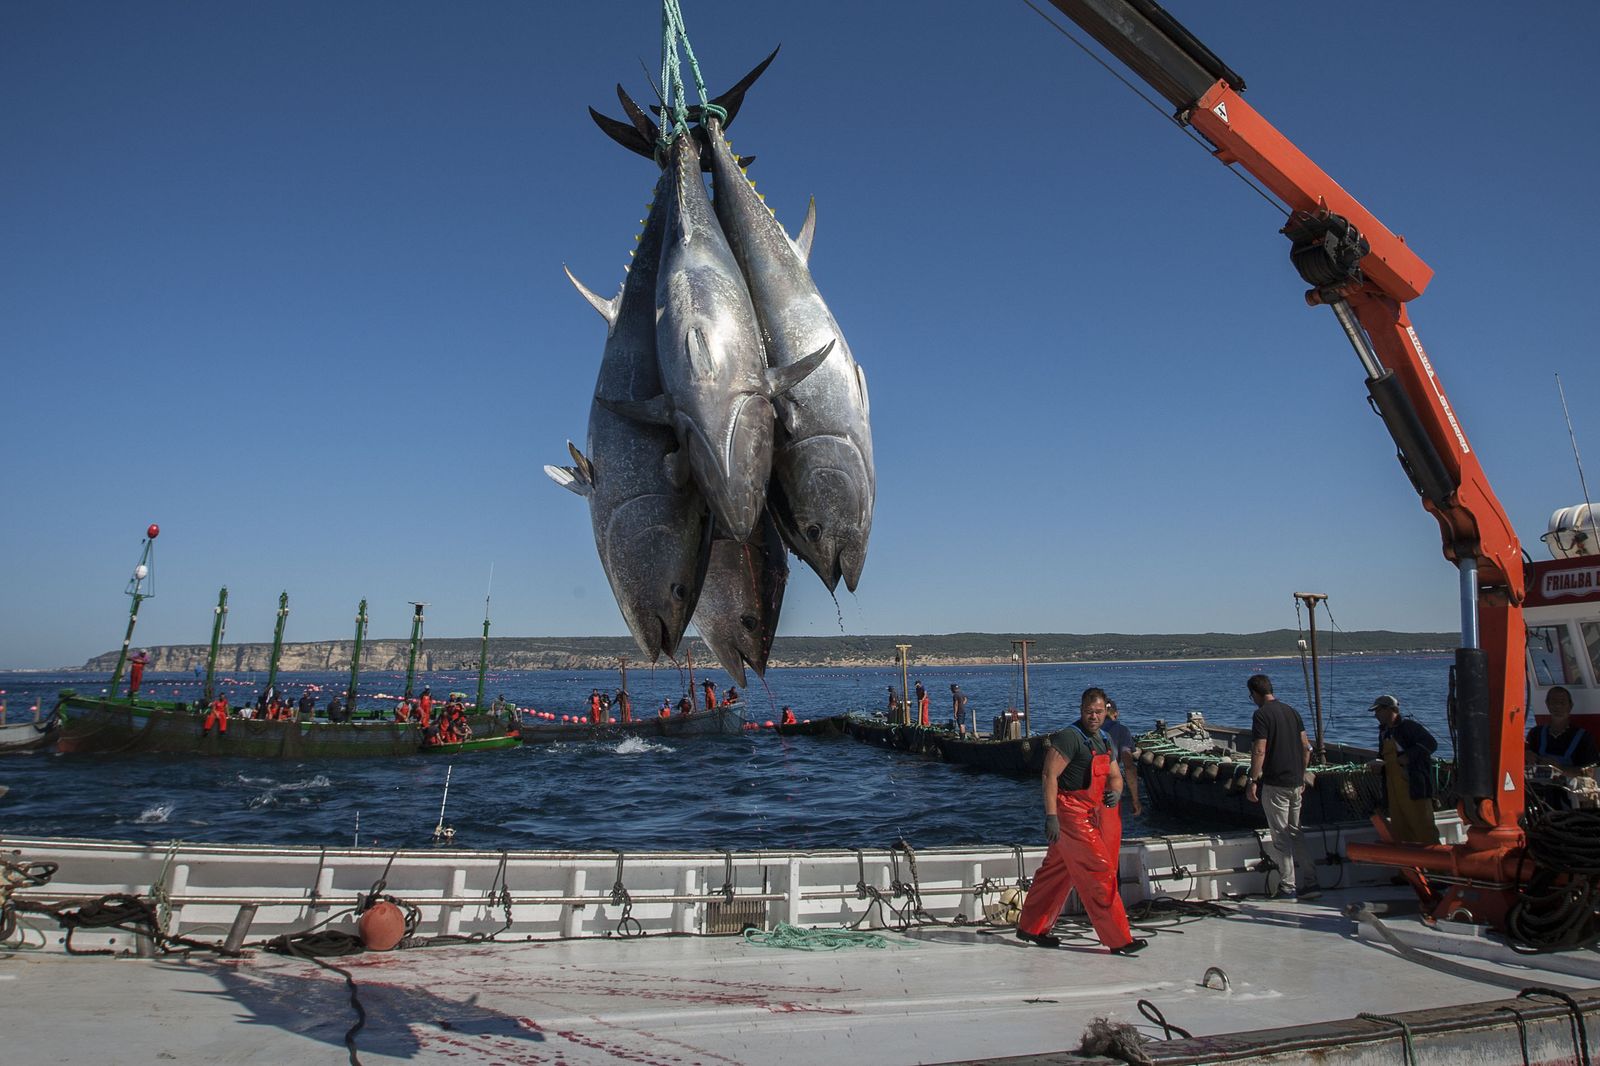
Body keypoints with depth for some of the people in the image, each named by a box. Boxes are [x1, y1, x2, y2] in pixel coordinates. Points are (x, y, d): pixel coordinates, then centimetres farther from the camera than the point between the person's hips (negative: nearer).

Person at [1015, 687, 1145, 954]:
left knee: (1056, 872, 16)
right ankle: (1119, 940, 4)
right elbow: (1050, 775, -20)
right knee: (1099, 875, -5)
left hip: (1088, 815, 9)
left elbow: (1115, 776, 19)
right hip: (1070, 814, -9)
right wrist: (1051, 816, -25)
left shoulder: (1103, 740, 14)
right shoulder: (1069, 737, -15)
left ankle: (1031, 928, 27)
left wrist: (1115, 792, -5)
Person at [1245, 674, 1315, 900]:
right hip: (1295, 782, 8)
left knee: (1281, 837, -1)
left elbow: (1259, 751, -19)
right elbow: (1306, 747, 12)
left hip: (1275, 784, -8)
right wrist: (1302, 775, 20)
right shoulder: (1291, 711, 10)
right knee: (1296, 833, 17)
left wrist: (1253, 781, -14)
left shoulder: (1262, 714, -14)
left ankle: (1288, 888, 2)